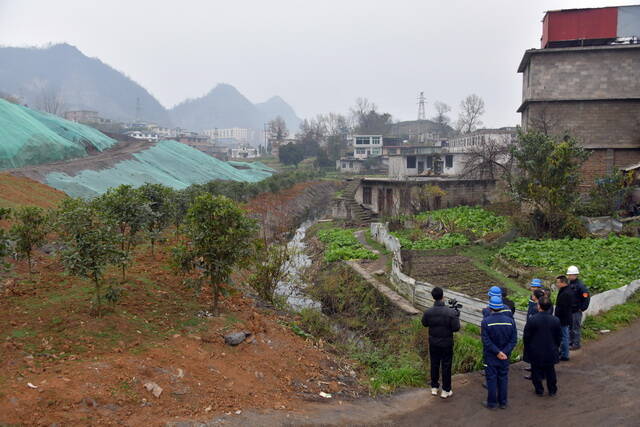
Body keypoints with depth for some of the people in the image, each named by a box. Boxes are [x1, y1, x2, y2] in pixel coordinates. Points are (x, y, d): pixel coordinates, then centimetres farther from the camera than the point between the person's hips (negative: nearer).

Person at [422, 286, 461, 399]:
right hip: (446, 343, -3)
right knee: (446, 366, 10)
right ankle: (446, 391, 20)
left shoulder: (428, 312, -14)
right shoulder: (450, 312, -22)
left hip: (433, 343, 3)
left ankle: (434, 388, 30)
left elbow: (424, 323, 4)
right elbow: (456, 328, -15)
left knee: (434, 365, 18)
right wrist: (457, 316, 0)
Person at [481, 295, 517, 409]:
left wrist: (498, 352, -14)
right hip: (505, 356, 3)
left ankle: (492, 403, 17)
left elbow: (486, 341, -18)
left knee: (491, 379, 8)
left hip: (490, 356, -3)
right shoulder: (510, 321, -6)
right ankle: (503, 402, 23)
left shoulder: (486, 321, -16)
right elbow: (513, 339, -7)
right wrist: (504, 352, -11)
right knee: (503, 378, 15)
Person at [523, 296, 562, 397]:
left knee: (536, 371, 13)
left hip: (535, 352, -3)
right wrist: (555, 347, 18)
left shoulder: (532, 320, -20)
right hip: (550, 351, 3)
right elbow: (559, 337, 3)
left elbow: (526, 336, -11)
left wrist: (527, 348, 5)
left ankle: (539, 390, 22)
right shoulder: (556, 320, -9)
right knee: (550, 371, 18)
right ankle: (552, 390, 28)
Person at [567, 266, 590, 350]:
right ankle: (570, 341, 29)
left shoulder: (580, 285, -16)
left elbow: (587, 297, -17)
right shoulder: (569, 284, 8)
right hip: (569, 310, 8)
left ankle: (576, 344, 10)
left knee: (576, 327, 1)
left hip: (577, 311, -8)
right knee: (569, 327, 16)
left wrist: (582, 308, -14)